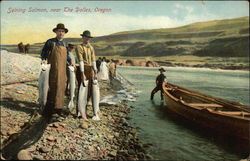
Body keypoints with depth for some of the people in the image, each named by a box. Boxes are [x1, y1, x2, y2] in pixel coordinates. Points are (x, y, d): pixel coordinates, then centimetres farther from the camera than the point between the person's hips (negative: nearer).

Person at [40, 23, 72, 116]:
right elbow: (44, 53, 2)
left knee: (61, 88, 7)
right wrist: (44, 60, -16)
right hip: (52, 69, -5)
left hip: (62, 70, 5)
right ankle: (48, 110, 4)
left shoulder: (64, 44, 15)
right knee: (52, 89, -5)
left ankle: (58, 109, 17)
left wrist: (70, 63, 20)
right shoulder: (50, 42, 0)